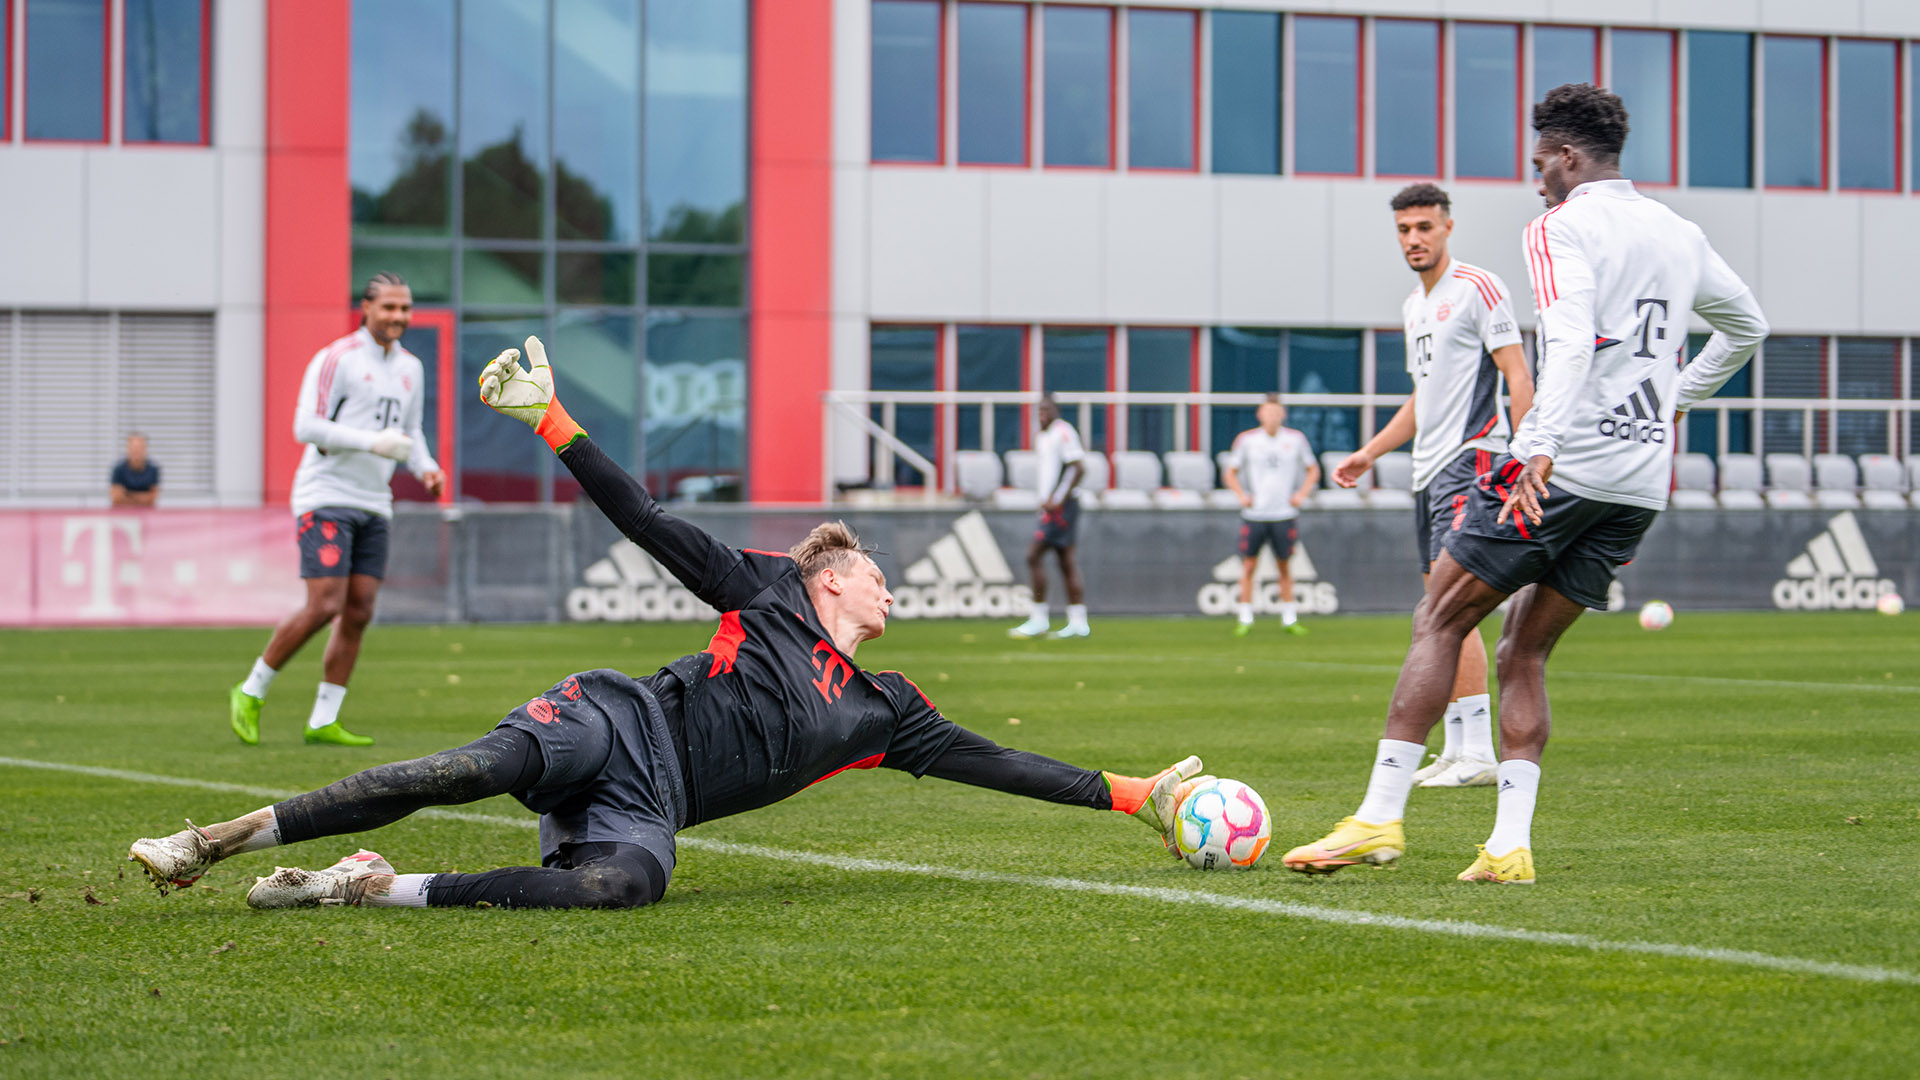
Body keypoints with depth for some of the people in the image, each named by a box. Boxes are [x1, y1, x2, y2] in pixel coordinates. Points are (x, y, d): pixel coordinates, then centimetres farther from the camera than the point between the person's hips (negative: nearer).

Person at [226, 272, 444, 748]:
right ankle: (250, 692, 1)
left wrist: (425, 468, 5)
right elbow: (306, 426, -15)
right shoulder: (337, 359, -10)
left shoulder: (410, 368, 13)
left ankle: (323, 721, 6)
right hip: (325, 498, -7)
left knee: (359, 612, 0)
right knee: (325, 606, -15)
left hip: (373, 505, 7)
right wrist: (372, 443, -22)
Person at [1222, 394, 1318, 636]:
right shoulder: (1246, 439, 1)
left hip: (1285, 514, 1)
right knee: (1248, 564, -2)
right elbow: (1231, 473, 10)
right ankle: (1245, 619, 4)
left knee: (1284, 566, 5)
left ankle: (1289, 619, 12)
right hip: (1254, 514, -1)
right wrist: (1242, 495, -4)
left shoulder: (1296, 439, 4)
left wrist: (1301, 494, 2)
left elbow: (1313, 470, 15)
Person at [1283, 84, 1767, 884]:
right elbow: (1747, 327, 32)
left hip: (1562, 466, -7)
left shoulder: (1561, 227, -5)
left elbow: (1571, 342, -22)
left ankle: (1380, 817, -2)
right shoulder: (1681, 236, 17)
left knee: (1439, 621, 3)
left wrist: (1543, 449, -32)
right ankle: (1510, 846, 0)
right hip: (1643, 484, 7)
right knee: (1523, 654, 12)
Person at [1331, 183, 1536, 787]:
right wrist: (1369, 454, 23)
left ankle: (1478, 754, -15)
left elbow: (1518, 378, -11)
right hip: (1429, 470, 9)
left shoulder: (1478, 287, -6)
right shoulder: (1413, 307, 19)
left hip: (1470, 460, -9)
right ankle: (1455, 751, 11)